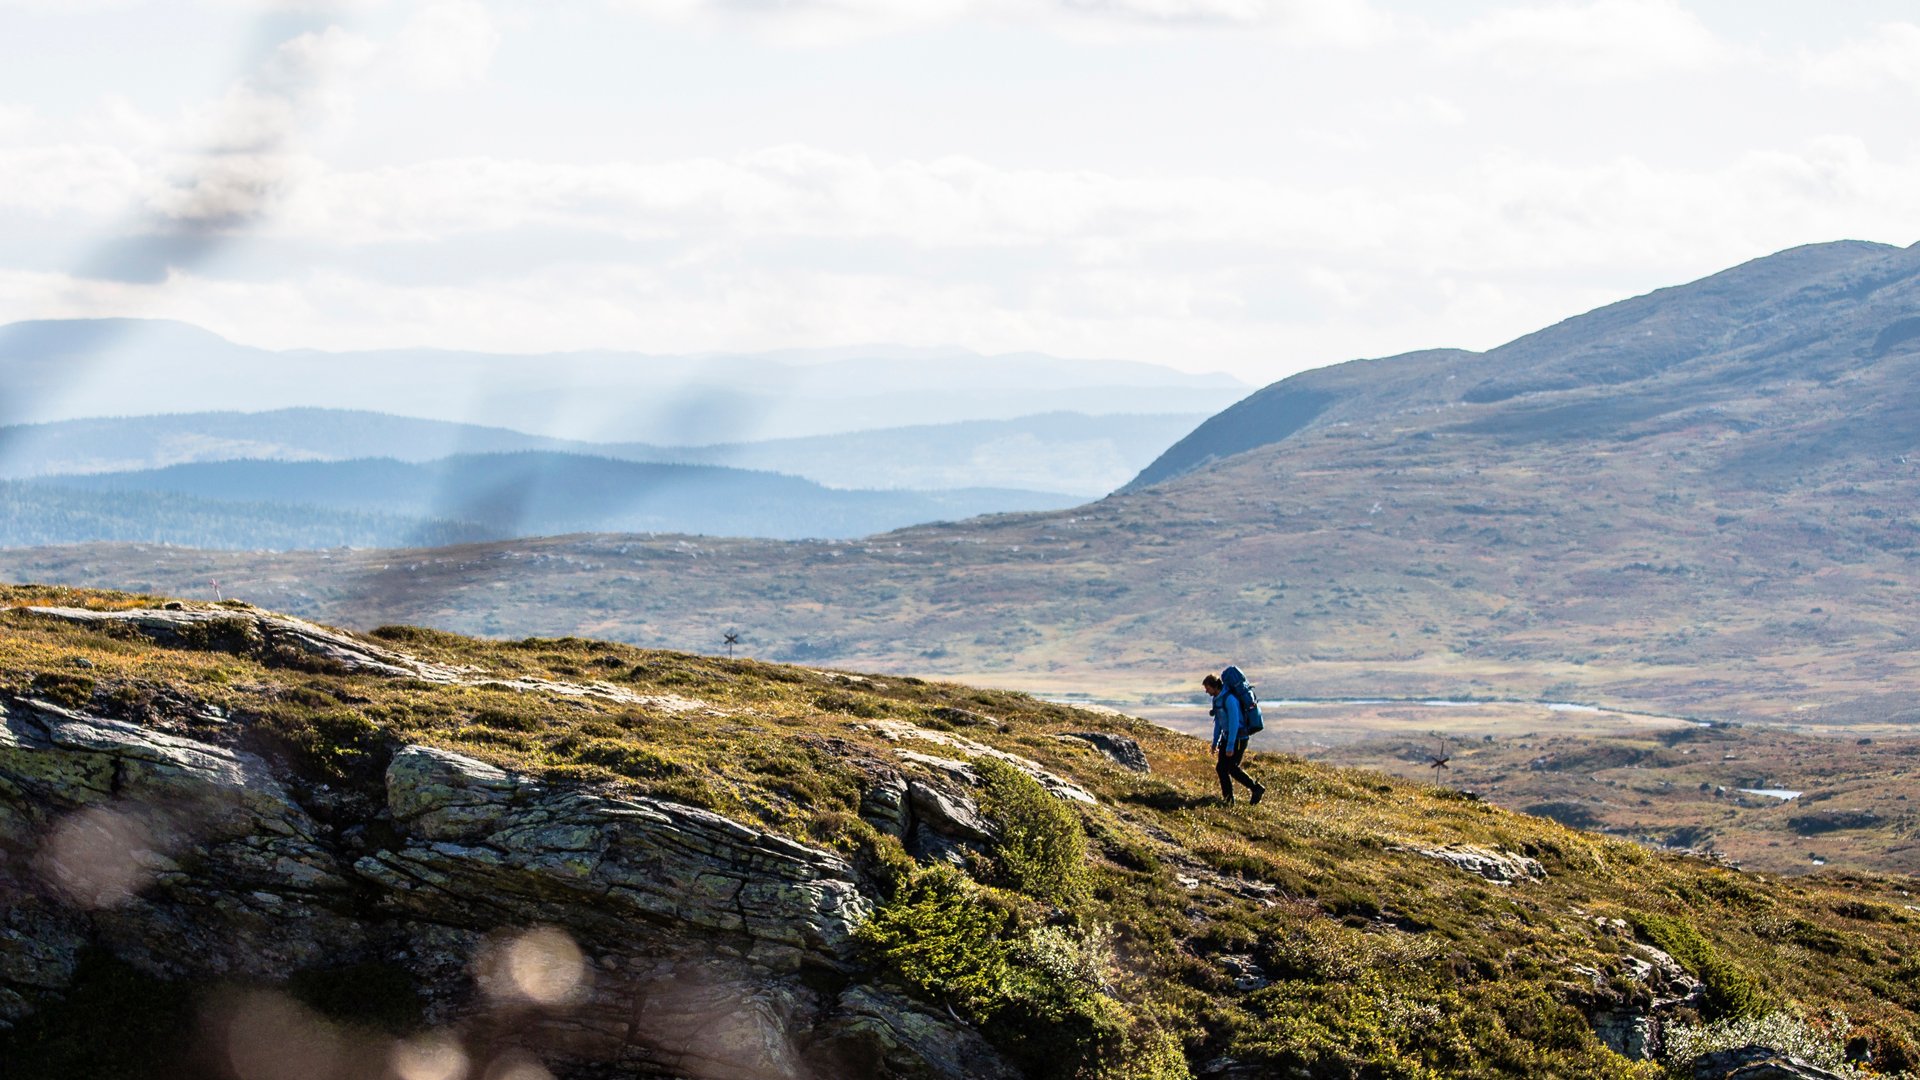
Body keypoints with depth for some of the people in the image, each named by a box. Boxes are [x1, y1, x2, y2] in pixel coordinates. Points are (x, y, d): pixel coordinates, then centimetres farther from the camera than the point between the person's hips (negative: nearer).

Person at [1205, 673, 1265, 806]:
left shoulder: (1229, 699, -25)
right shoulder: (1217, 698, 7)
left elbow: (1234, 723, -28)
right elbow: (1218, 721, 17)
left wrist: (1230, 746, -28)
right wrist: (1215, 741, 16)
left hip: (1238, 737, -9)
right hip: (1227, 736, 9)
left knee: (1232, 768, -8)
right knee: (1221, 768, 3)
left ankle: (1257, 788, 3)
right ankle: (1228, 799, 10)